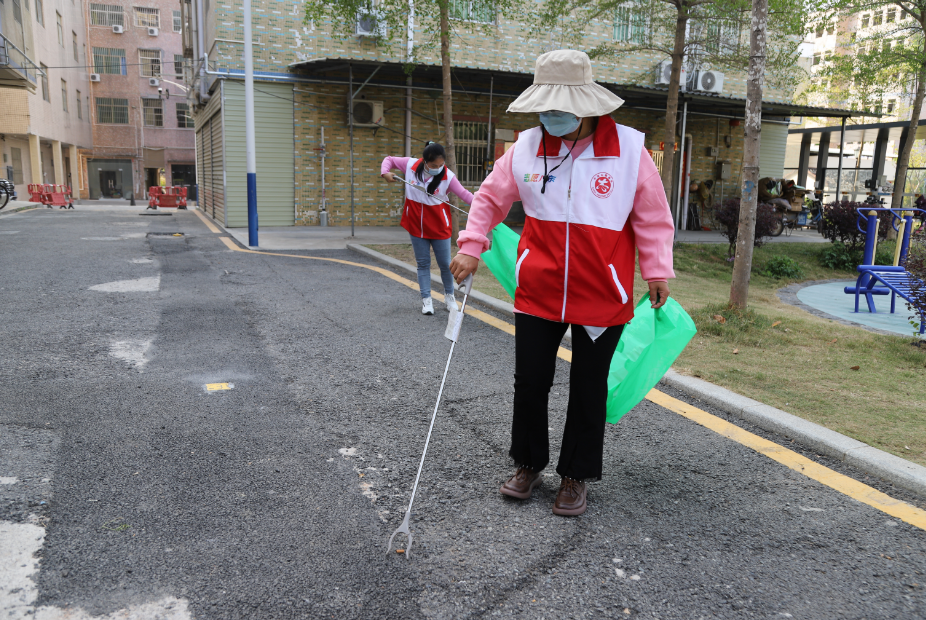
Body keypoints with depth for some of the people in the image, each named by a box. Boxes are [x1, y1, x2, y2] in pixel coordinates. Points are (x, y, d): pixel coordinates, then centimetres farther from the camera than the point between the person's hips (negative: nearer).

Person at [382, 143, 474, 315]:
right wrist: (385, 172, -15)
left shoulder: (448, 176, -14)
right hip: (416, 225, 1)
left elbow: (464, 194, -17)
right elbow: (390, 160, 5)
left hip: (439, 225, -1)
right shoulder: (410, 165, -9)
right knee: (423, 263, 8)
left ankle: (449, 296, 29)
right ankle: (426, 300, 16)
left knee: (445, 263, 6)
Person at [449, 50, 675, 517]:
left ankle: (576, 476, 30)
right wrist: (470, 247, 1)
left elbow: (653, 218, 1)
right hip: (537, 292, 2)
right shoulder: (527, 147, -1)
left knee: (588, 389, 11)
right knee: (529, 382, 10)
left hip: (601, 298, -1)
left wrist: (657, 272, 0)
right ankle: (529, 464, 33)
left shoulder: (629, 149, -7)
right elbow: (490, 197, 10)